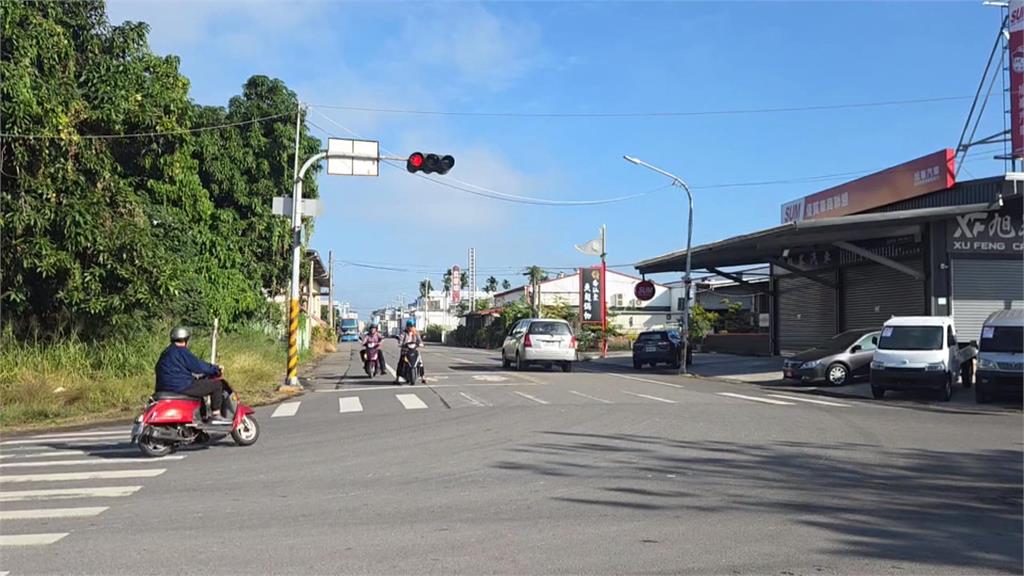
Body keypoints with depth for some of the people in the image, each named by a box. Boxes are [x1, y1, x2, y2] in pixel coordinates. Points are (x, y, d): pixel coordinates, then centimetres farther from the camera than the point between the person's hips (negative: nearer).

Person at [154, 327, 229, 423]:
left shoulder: (167, 352, 19)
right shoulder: (180, 351, -12)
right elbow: (198, 366, -14)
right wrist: (216, 369, 0)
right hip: (182, 387, -11)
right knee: (216, 385, -5)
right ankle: (216, 414, -3)